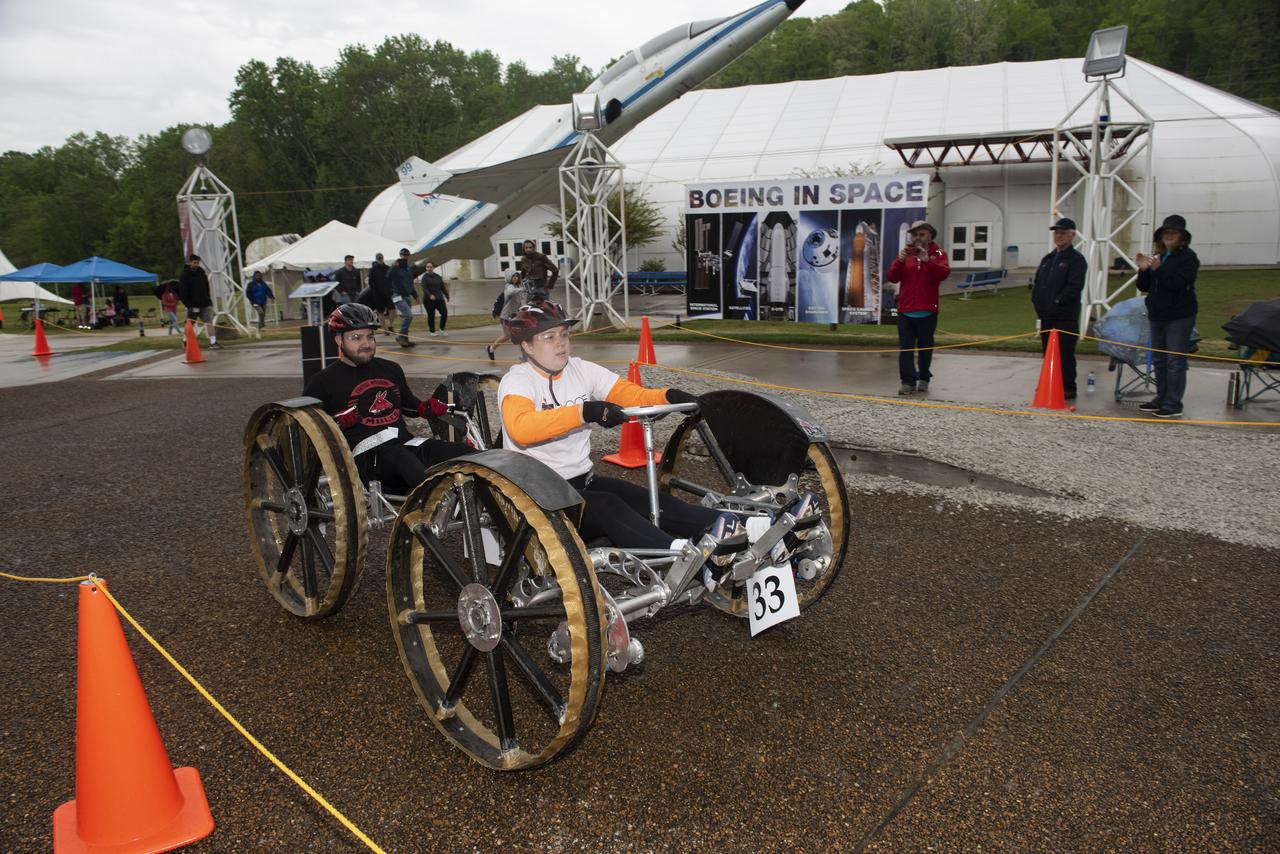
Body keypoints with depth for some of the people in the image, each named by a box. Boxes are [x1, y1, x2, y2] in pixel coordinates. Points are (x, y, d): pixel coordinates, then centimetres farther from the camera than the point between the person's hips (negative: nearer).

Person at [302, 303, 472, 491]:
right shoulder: (324, 382, 7)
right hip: (366, 455, -5)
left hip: (406, 443, 5)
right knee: (402, 459, -41)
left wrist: (427, 408, 14)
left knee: (465, 453, -21)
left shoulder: (391, 369, 23)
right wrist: (337, 422, -10)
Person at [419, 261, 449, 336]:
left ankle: (442, 330, 6)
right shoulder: (425, 277, -5)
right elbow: (424, 288, -18)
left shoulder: (437, 276, 11)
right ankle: (432, 331, 18)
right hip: (429, 300, -4)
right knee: (431, 315, 2)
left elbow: (442, 287, 17)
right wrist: (430, 295, -34)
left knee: (444, 313, -7)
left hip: (439, 299, 4)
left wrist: (447, 296, 18)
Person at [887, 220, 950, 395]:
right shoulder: (906, 253, 11)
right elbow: (892, 277, 1)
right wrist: (900, 261, -15)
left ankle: (924, 379, 20)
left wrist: (928, 261, -27)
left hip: (927, 311, -2)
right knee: (905, 347, -2)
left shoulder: (938, 254, 3)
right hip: (906, 310, 2)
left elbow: (944, 273, -15)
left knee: (925, 347, 8)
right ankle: (908, 381, -1)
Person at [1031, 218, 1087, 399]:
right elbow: (1036, 283, 17)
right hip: (1046, 315, 7)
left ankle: (1068, 388, 1)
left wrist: (1056, 303, -19)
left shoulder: (1076, 259, -6)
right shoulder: (1048, 259, 17)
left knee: (1064, 353, -6)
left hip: (1066, 316, -7)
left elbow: (1074, 287, -16)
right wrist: (1038, 303, 3)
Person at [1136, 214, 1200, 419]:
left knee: (1175, 361, -7)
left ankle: (1173, 405, -5)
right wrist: (1143, 270, -5)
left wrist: (1158, 269, -27)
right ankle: (1161, 399, 23)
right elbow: (1143, 287, 12)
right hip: (1158, 315, 7)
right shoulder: (1157, 256, 13)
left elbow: (1179, 283, -20)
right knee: (1158, 360, 13)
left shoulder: (1188, 257, -6)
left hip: (1179, 317, -7)